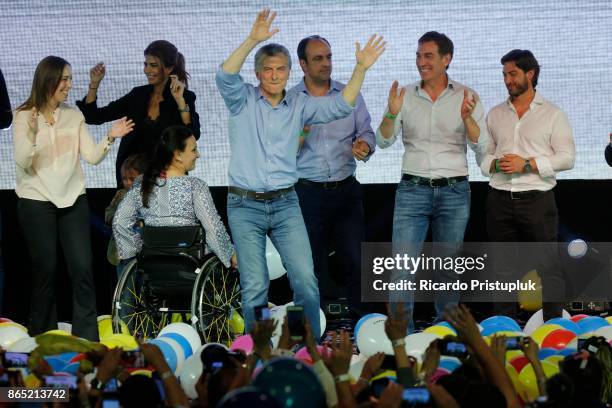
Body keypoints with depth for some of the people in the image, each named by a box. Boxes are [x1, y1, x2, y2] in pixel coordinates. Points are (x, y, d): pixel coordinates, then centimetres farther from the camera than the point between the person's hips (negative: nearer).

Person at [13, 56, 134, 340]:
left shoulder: (74, 115, 7)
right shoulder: (24, 116, -4)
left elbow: (92, 157, 2)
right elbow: (23, 163, -12)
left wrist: (110, 138, -16)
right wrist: (32, 134, -29)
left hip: (73, 200, 3)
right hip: (37, 202, -3)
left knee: (83, 269, -4)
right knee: (45, 271, 1)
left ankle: (87, 338, 0)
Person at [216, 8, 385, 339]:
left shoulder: (299, 104, 9)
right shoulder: (243, 100, 0)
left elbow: (340, 106, 0)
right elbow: (225, 76, -18)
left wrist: (361, 69, -12)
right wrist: (252, 40, -30)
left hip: (286, 204, 3)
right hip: (245, 206, -2)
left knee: (305, 279, -4)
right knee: (255, 286, -2)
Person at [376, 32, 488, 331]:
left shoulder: (466, 97, 3)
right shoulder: (406, 96, 5)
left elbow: (481, 146, -3)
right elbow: (383, 142, 1)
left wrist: (467, 117, -21)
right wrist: (391, 114, -18)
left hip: (454, 191, 0)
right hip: (412, 190, 0)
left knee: (448, 267, 7)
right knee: (403, 264, -8)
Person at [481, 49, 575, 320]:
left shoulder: (552, 114, 3)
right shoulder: (495, 115, 14)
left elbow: (567, 157, -4)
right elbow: (482, 155, 13)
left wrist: (527, 164, -13)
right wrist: (495, 164, -10)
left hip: (537, 199, -3)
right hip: (500, 201, 4)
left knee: (549, 267, -5)